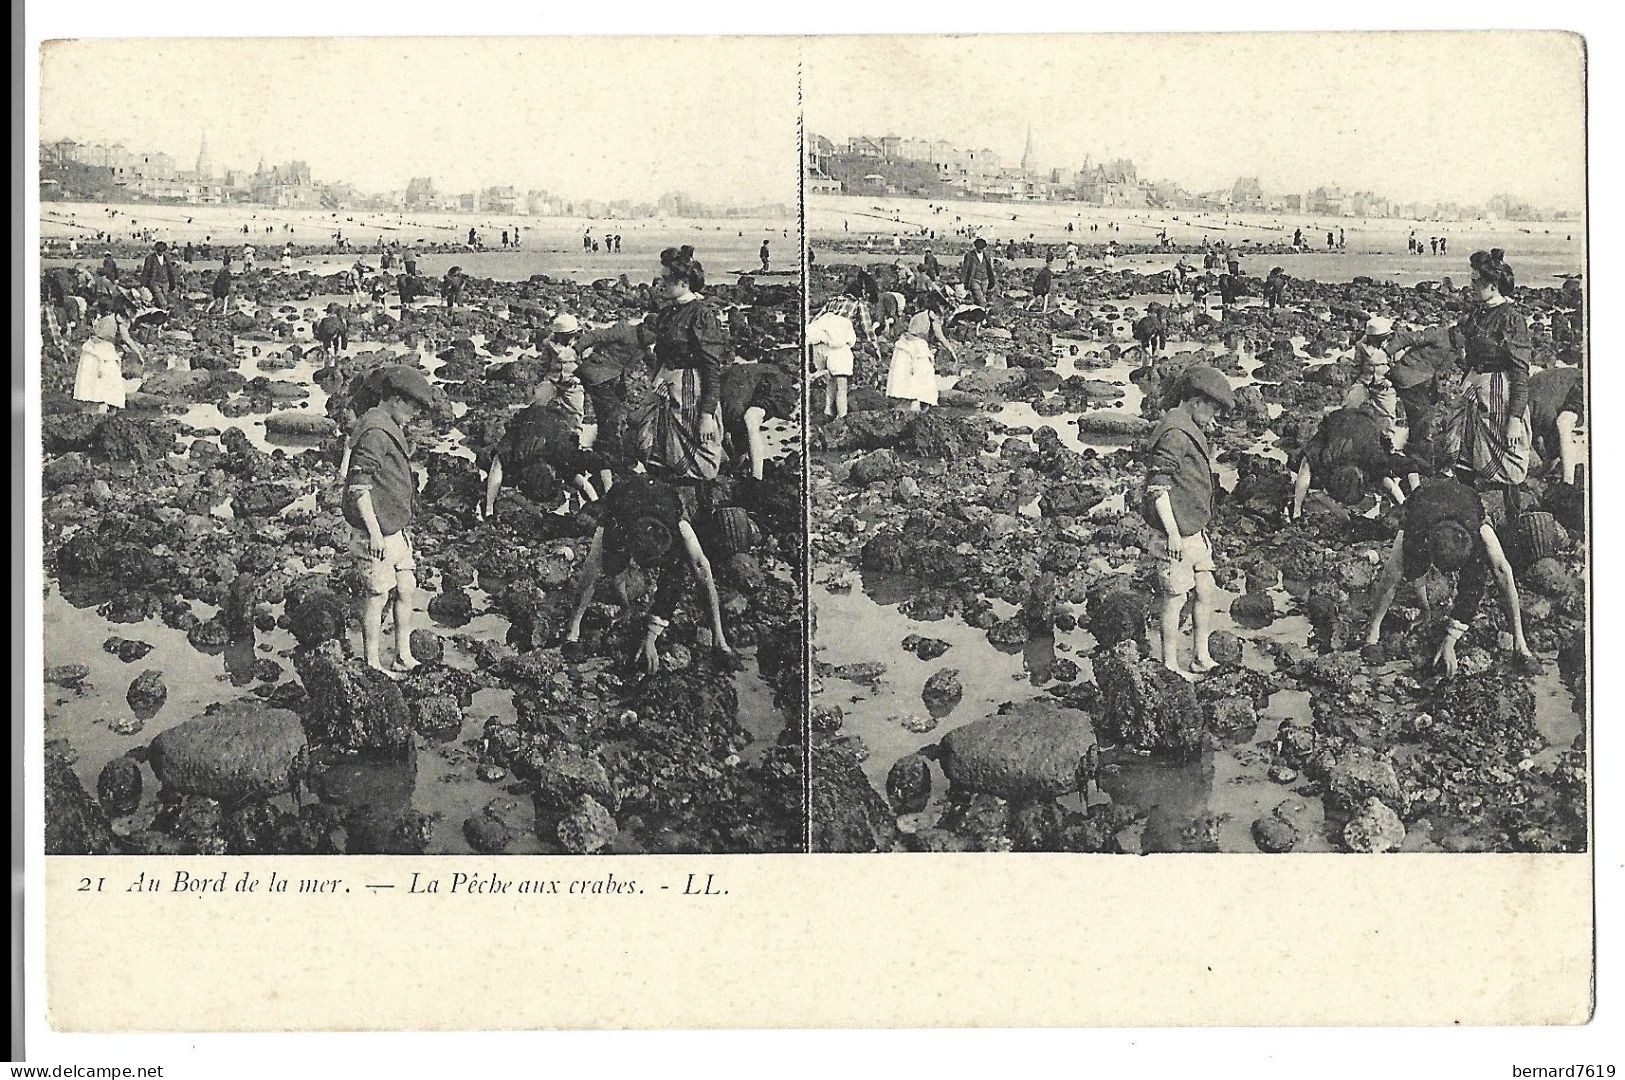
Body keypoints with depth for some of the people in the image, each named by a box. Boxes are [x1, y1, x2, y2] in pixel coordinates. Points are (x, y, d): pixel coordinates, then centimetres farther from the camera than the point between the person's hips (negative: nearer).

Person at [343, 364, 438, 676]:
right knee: (378, 595, -1)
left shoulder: (392, 428, 14)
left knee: (407, 590, 12)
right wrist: (373, 531, -25)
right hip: (377, 533, -10)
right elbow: (358, 485, -23)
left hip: (396, 529, 10)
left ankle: (403, 658, 21)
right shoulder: (375, 433, -18)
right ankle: (373, 665, 9)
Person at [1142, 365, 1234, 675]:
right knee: (1175, 600, -1)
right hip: (1176, 536, -10)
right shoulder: (1174, 434, -18)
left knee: (1207, 594, 13)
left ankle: (1201, 658, 25)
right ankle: (1170, 669, 8)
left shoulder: (1192, 431, 15)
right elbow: (1157, 486, -23)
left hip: (1195, 532, 10)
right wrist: (1172, 532, -23)